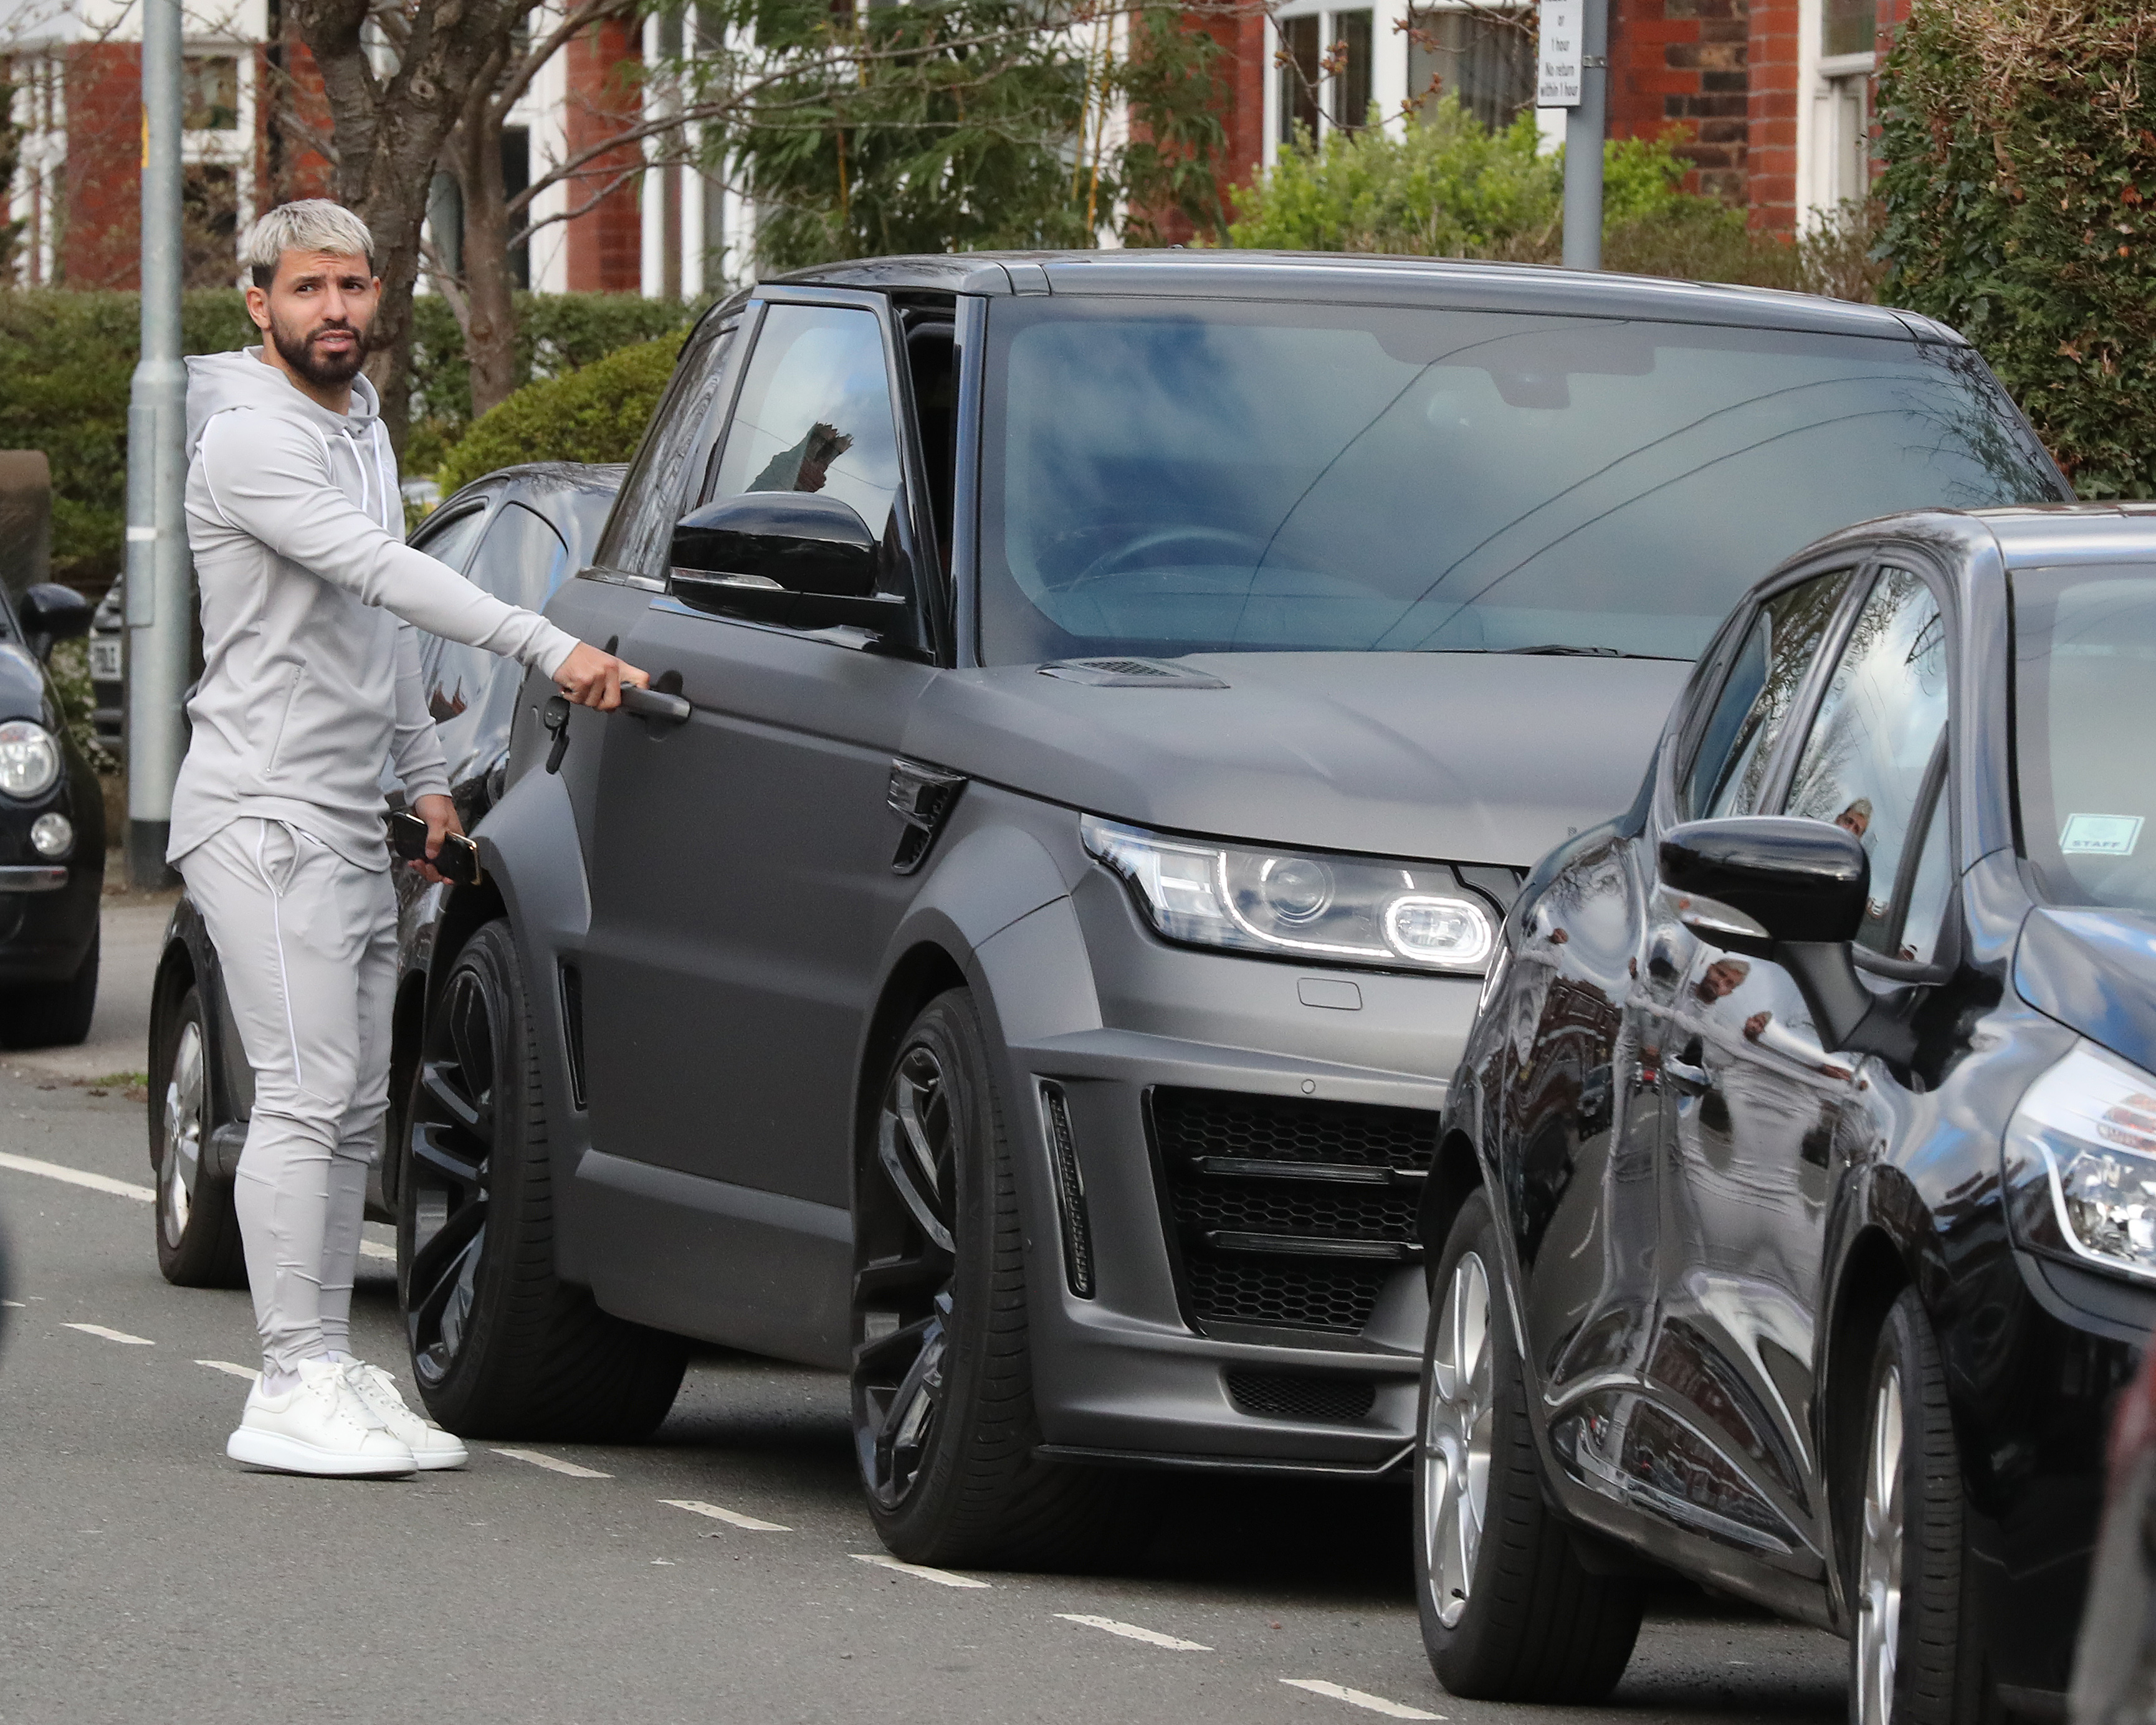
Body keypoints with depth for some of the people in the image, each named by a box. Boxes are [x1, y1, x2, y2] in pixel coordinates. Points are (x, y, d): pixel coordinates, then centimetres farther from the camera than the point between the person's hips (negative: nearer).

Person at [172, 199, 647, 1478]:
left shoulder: (364, 425, 16)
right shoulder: (251, 439, -15)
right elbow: (384, 575, -29)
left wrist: (425, 775, 24)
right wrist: (551, 650, -37)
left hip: (353, 822, 9)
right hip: (267, 811, -9)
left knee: (356, 1109, 8)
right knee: (308, 1097, -14)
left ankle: (332, 1367, 12)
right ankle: (295, 1388, -15)